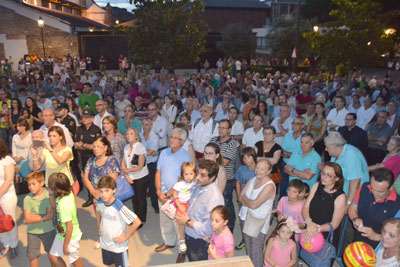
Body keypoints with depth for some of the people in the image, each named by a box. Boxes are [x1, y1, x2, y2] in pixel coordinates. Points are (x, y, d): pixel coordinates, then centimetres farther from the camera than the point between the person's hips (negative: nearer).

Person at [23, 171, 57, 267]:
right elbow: (27, 219, -15)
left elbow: (51, 215, -16)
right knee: (33, 257, 13)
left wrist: (34, 217, -19)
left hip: (48, 230, -1)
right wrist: (43, 216, -19)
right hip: (32, 232, 1)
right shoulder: (27, 199, -11)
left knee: (52, 255, 13)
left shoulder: (49, 195, -13)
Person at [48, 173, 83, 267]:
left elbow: (69, 227, -30)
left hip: (70, 237, -8)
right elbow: (55, 206, 8)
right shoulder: (68, 193, -12)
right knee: (54, 256, 23)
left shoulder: (64, 205, -36)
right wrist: (51, 195, -10)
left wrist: (65, 245, -18)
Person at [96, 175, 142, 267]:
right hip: (105, 244, 6)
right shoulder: (100, 202, -13)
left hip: (119, 246, -5)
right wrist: (99, 227, 9)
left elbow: (137, 222, -33)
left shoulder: (119, 207, -32)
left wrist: (125, 236, -23)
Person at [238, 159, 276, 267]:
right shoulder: (252, 180, 3)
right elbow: (240, 197, 1)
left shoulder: (269, 186, -20)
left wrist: (245, 198, -7)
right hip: (245, 218, 7)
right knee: (248, 248, 21)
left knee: (256, 252, 3)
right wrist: (250, 201, -16)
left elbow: (254, 205, -23)